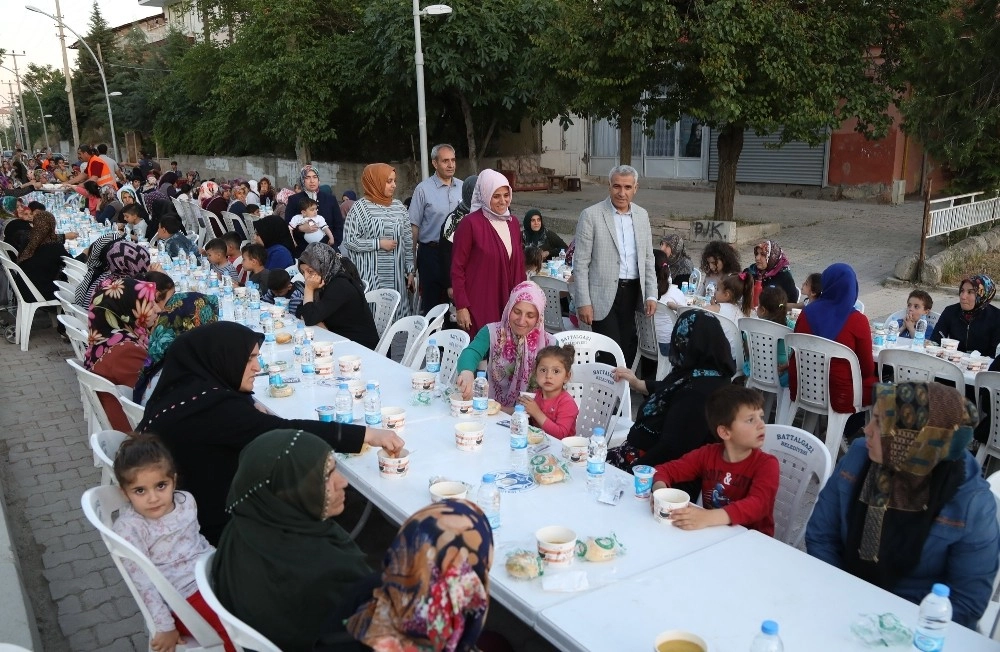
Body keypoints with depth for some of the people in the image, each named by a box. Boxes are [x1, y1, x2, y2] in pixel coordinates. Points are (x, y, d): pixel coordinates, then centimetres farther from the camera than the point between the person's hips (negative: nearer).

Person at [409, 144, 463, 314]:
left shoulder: (462, 187, 6)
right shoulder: (423, 189, -6)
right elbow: (414, 225, -5)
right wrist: (412, 258, -7)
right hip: (431, 253, -4)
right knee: (432, 301, 5)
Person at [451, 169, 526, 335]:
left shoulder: (513, 222, 9)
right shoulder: (470, 223, -9)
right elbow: (457, 268, -9)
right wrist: (461, 307, -12)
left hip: (509, 303, 6)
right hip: (480, 305, -5)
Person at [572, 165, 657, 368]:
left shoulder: (642, 215, 9)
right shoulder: (591, 215, -7)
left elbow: (648, 258, 15)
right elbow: (580, 263, -8)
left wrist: (651, 295, 8)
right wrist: (584, 302, -12)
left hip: (633, 292, 5)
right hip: (604, 295, -5)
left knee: (629, 349, 9)